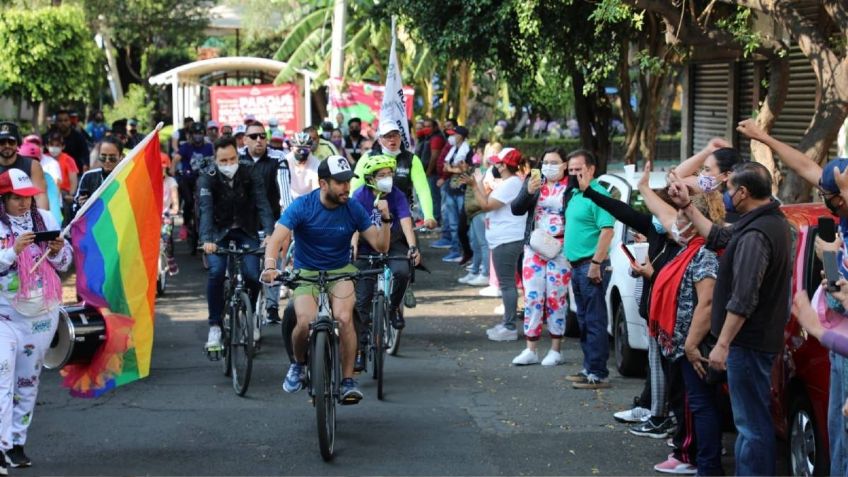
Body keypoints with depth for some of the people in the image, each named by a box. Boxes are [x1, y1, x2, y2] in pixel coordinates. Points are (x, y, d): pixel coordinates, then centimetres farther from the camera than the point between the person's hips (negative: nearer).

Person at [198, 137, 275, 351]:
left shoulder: (250, 174, -13)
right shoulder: (208, 179, -16)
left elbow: (262, 204, -22)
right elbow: (206, 210, -29)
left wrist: (269, 233, -38)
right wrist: (207, 240, -45)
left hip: (246, 231, 1)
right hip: (219, 232, -1)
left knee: (253, 276, -17)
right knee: (216, 273, -24)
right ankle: (215, 326, -12)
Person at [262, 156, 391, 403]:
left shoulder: (354, 209, -7)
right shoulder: (302, 206, -13)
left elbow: (381, 246, -4)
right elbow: (276, 240, -22)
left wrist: (386, 219, -22)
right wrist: (270, 267, -41)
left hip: (341, 273, 1)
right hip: (306, 274, -1)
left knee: (344, 318, -29)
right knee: (305, 323, -27)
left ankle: (348, 380, -14)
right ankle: (299, 364, 7)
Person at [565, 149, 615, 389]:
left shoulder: (598, 195, -14)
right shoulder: (575, 194, 16)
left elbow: (607, 230, -21)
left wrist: (596, 264, -24)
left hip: (591, 265, -10)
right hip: (577, 265, 10)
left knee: (595, 321, -7)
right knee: (584, 320, 15)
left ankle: (598, 374, -5)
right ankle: (589, 368, 23)